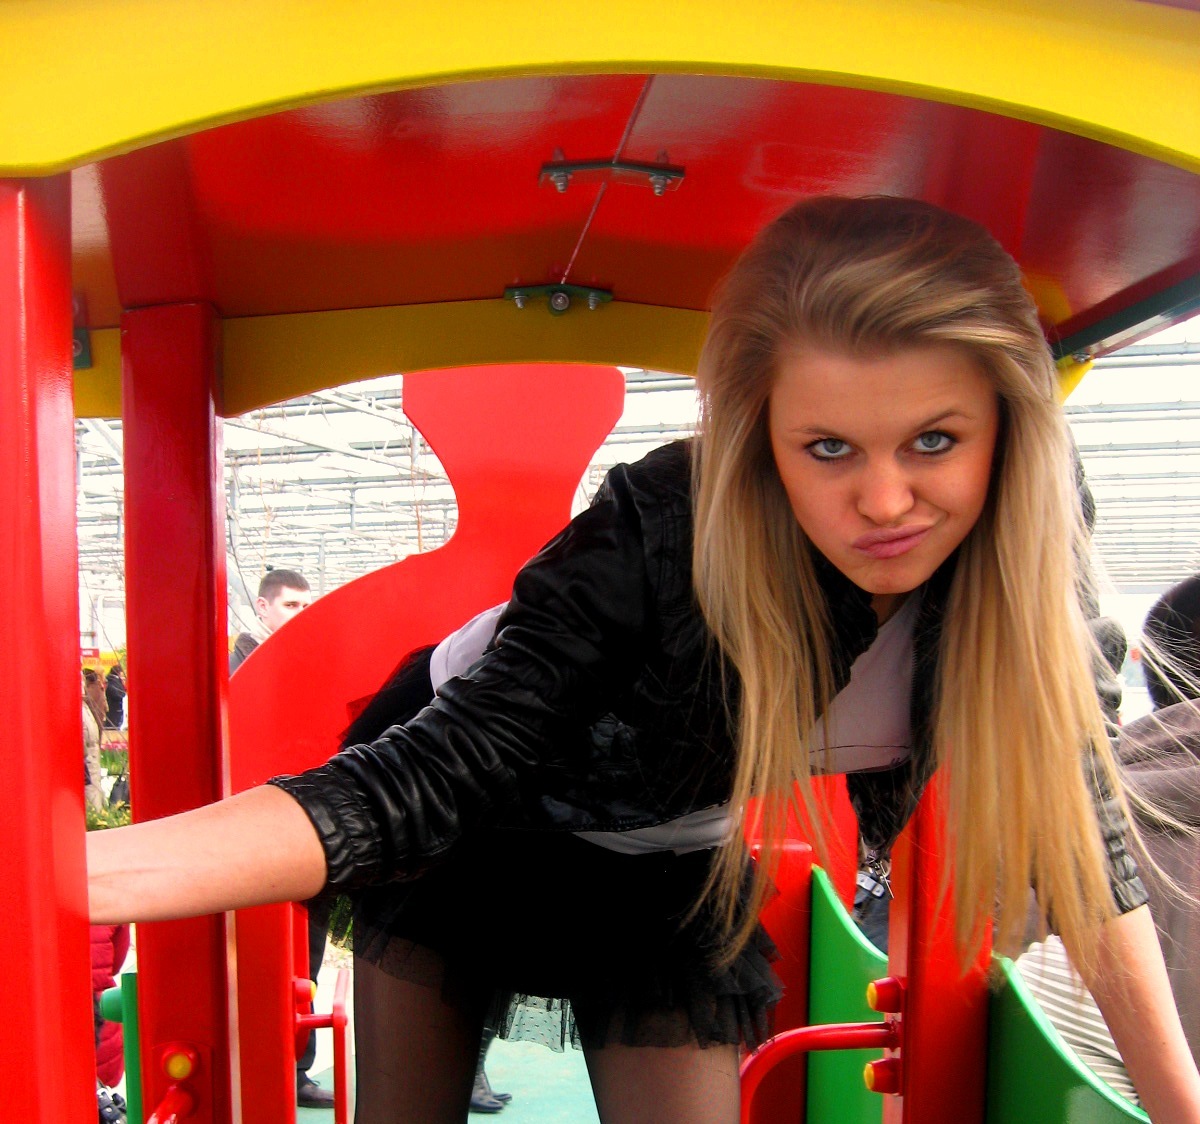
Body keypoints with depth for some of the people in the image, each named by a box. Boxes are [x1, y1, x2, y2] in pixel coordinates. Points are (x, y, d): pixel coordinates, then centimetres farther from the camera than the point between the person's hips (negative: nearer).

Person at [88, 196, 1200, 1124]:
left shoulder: (1019, 548, -23)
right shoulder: (659, 530, -37)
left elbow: (1074, 803, -10)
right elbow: (431, 778, -38)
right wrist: (88, 864, -52)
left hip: (672, 876, 3)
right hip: (479, 822, -2)